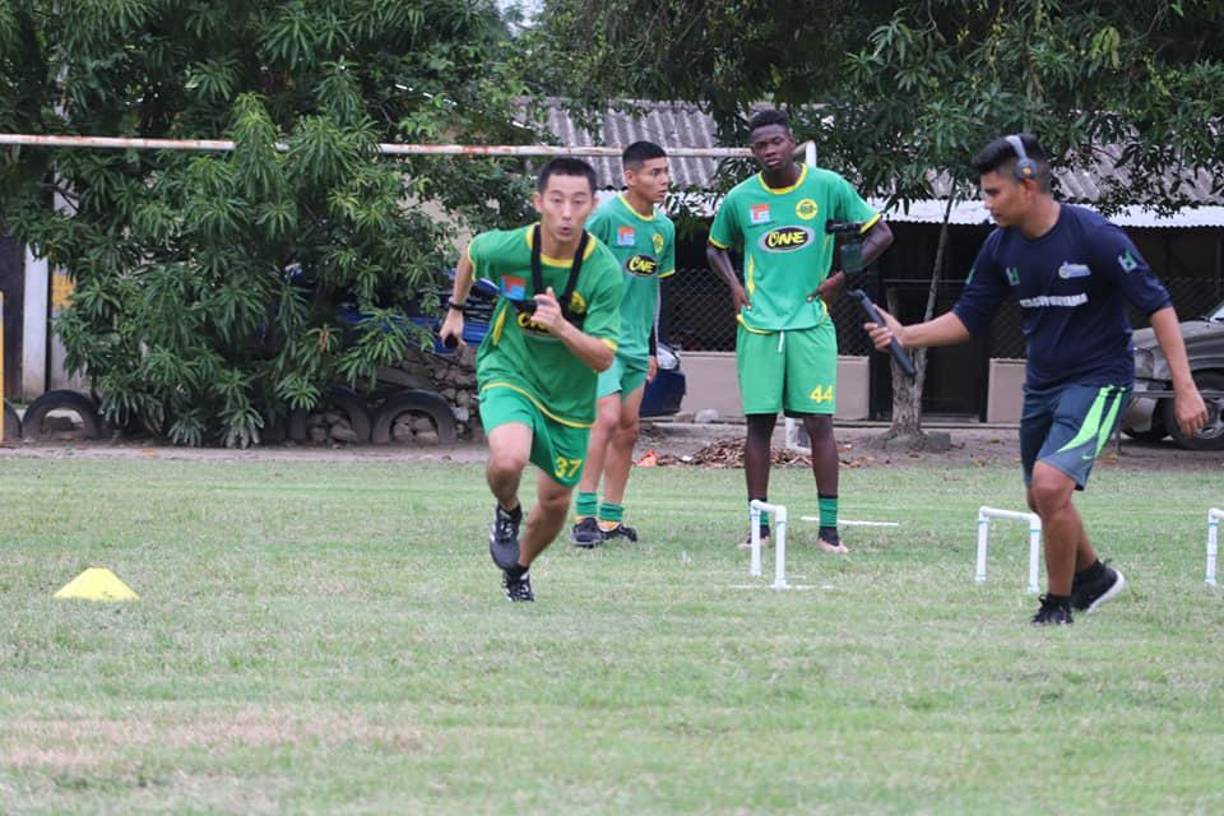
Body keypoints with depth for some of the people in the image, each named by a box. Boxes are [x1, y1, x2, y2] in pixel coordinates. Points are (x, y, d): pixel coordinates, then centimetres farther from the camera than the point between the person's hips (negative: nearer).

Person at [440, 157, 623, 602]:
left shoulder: (605, 272, -21)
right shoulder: (506, 248, -19)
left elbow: (603, 358, -23)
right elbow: (471, 251, 8)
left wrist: (562, 328, -41)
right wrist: (455, 309, 19)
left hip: (569, 396, 2)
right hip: (509, 373, -2)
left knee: (555, 502, 12)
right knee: (508, 460, -32)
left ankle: (518, 568, 44)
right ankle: (507, 512, 4)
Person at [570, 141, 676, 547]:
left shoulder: (664, 227, 11)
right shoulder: (606, 217, -11)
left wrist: (651, 347, 23)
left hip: (635, 343, 7)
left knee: (628, 429, 8)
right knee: (607, 419, -18)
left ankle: (611, 518, 16)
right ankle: (585, 515, -13)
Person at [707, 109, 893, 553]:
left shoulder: (828, 187, -2)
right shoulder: (739, 199, 4)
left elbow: (880, 233, 6)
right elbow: (716, 248, 23)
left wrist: (842, 276, -4)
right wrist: (735, 285, 5)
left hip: (811, 321, -1)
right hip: (758, 324, 1)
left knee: (819, 421, -5)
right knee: (759, 422, 1)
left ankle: (829, 527, -1)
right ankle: (759, 524, 8)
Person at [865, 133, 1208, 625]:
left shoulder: (1095, 237, -20)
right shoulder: (1001, 248, -2)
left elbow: (1157, 306, -17)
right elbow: (969, 318, 9)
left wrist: (1185, 388, -21)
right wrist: (905, 335, -6)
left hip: (1098, 381, -7)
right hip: (1042, 382, 7)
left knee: (1050, 484, -23)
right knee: (1043, 502, 15)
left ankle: (1058, 605, -5)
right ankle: (1093, 577, 42)